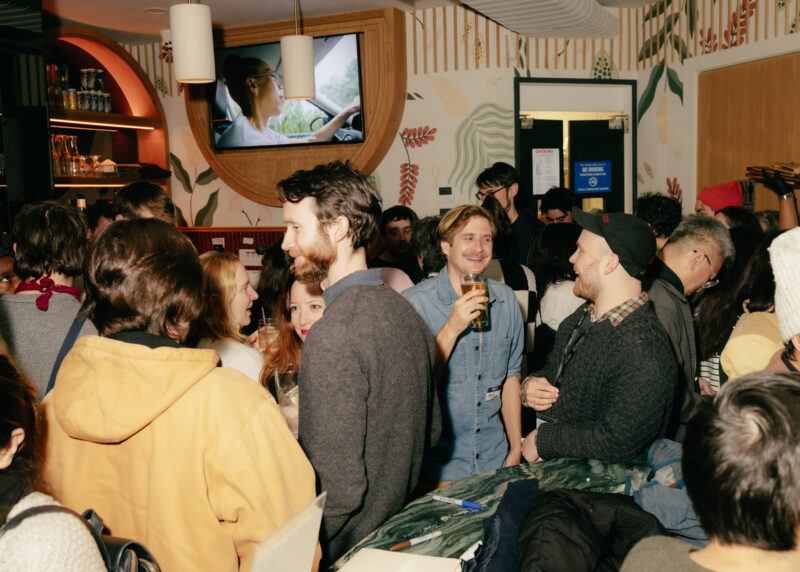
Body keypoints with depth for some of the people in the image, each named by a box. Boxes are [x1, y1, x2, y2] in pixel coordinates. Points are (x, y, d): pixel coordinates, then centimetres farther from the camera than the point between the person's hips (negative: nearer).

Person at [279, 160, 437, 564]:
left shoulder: (333, 336, -26)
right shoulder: (405, 311, 0)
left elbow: (338, 486, -25)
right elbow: (430, 432, 10)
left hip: (350, 546, -8)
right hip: (399, 524, 8)